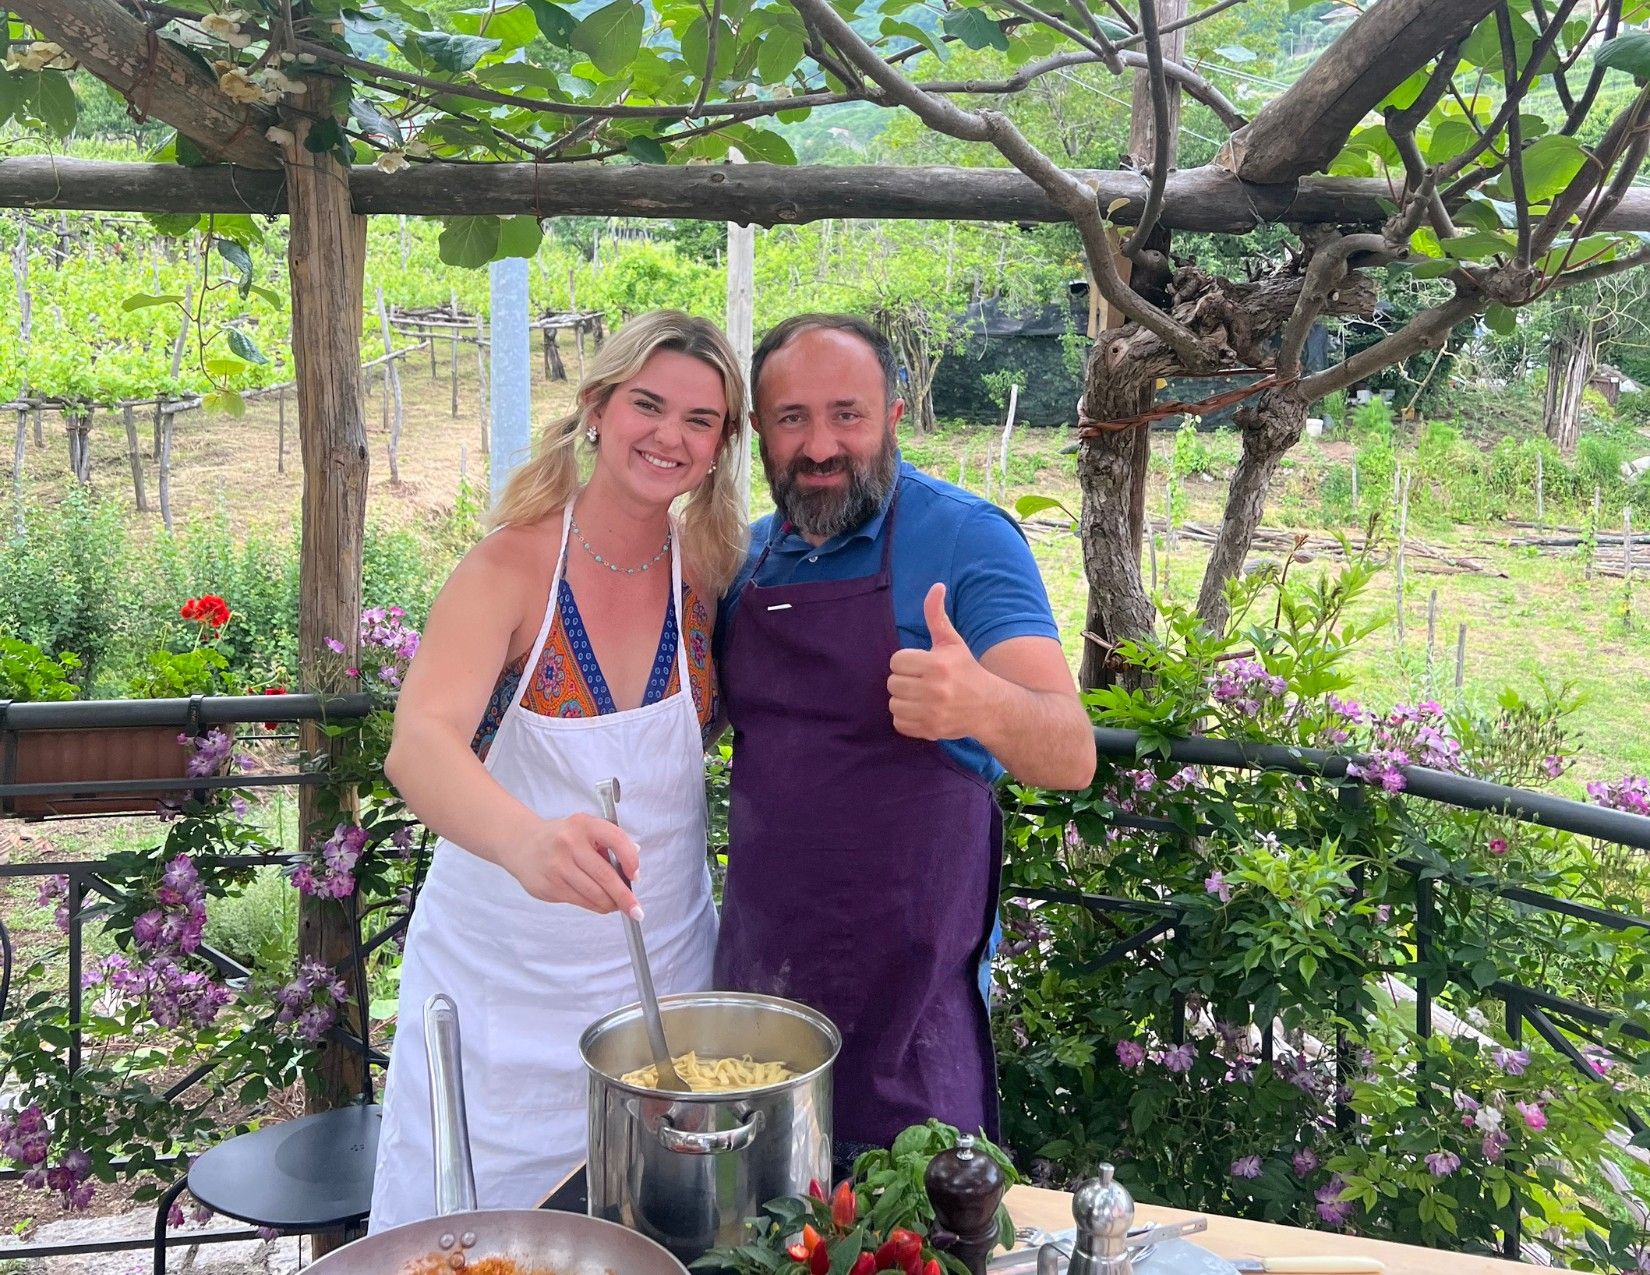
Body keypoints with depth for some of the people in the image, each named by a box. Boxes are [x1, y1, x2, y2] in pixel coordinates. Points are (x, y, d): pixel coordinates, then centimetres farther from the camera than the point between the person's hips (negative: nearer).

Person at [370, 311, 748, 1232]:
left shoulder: (712, 573, -4)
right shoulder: (512, 567, -15)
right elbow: (420, 747, -30)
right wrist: (526, 839, -49)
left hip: (660, 968, 3)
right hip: (501, 981, -3)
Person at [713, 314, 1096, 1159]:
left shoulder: (964, 537, -12)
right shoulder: (746, 553, 6)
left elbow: (1072, 757, -22)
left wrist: (981, 705, -43)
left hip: (909, 986, -5)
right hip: (757, 966, 5)